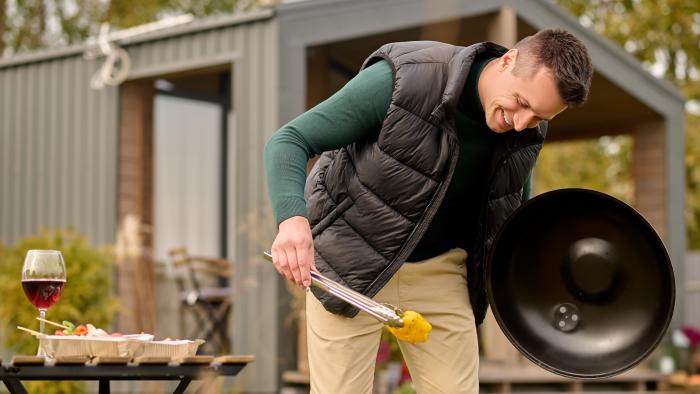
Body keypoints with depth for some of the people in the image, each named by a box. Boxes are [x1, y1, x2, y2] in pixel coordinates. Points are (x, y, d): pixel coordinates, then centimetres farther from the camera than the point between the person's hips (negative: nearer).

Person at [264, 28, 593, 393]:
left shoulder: (527, 128, -8)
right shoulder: (403, 80, -26)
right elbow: (288, 140, -24)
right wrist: (292, 218, -43)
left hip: (440, 271, 5)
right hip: (351, 263, -4)